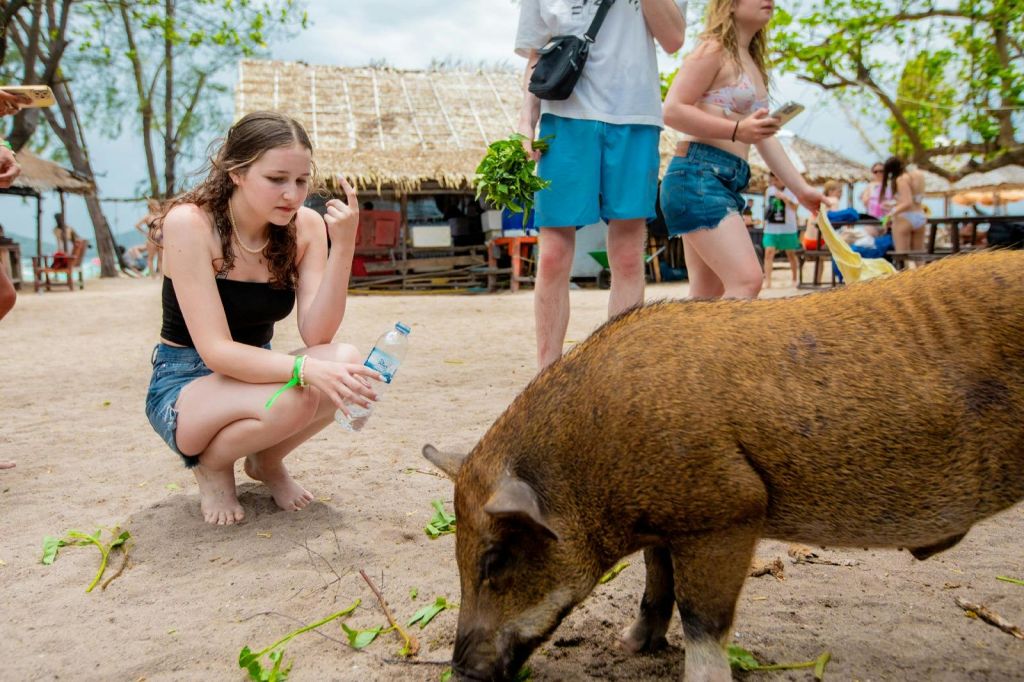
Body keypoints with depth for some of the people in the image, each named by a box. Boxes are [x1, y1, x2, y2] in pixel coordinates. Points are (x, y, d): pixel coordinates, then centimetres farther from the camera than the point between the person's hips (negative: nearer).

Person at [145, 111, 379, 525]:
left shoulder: (305, 226, -8)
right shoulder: (189, 223, -21)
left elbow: (316, 334, -18)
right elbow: (216, 351, -27)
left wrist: (343, 247, -28)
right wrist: (305, 370, -42)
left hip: (255, 375, 5)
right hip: (184, 386, -4)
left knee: (346, 364, -26)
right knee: (293, 398, -34)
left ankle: (267, 462, 4)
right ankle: (210, 464, 0)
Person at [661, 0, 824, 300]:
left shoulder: (752, 64, 25)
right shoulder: (713, 50, -2)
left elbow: (765, 138, 23)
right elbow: (672, 110, -13)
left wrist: (801, 189, 19)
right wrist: (737, 130, -21)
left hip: (726, 182, 9)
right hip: (697, 175, -9)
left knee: (710, 296, 6)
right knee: (746, 281, -20)